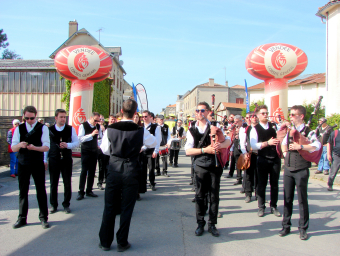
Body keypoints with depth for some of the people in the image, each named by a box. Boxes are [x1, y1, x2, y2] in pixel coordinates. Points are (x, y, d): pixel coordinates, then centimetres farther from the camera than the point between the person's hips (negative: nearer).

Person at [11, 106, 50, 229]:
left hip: (38, 164, -2)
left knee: (41, 191, 3)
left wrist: (34, 147, -30)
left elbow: (46, 147, -11)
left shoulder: (43, 128, -3)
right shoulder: (19, 129, 6)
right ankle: (22, 218, 20)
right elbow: (13, 148, 0)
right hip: (23, 164, 3)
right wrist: (20, 145, -23)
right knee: (23, 191, 8)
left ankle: (43, 218, 14)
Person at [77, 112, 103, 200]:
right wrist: (91, 134, -24)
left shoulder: (98, 126, 7)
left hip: (94, 151, 5)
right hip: (86, 151, -5)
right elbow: (80, 139, -17)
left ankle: (89, 191, 16)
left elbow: (101, 137, 14)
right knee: (84, 171, -7)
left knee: (92, 171, 8)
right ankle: (81, 192, -2)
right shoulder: (83, 126, -8)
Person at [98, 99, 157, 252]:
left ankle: (105, 242, 23)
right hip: (131, 171, -1)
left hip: (114, 169, 1)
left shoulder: (110, 129, -7)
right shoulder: (140, 131, -11)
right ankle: (122, 243, 19)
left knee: (109, 207, 12)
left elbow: (105, 150, 4)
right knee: (127, 208, 10)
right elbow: (154, 143, 8)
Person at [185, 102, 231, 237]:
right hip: (200, 166, 0)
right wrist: (205, 150, -15)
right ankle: (200, 224, 17)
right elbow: (188, 150, -1)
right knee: (200, 195, 4)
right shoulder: (192, 130, 6)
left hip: (215, 165, 0)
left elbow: (228, 141, 5)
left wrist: (220, 145, -18)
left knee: (214, 195, 6)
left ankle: (212, 224, 17)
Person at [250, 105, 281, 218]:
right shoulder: (255, 129, -2)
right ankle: (261, 207, 16)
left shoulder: (274, 126, 6)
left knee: (274, 184, 9)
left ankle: (274, 206, 21)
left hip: (275, 158, 3)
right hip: (263, 159, -2)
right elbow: (253, 145, -12)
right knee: (262, 184, 4)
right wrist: (267, 143, -21)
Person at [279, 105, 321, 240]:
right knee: (287, 199, 10)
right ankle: (286, 226, 21)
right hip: (288, 169, 5)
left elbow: (317, 145, -25)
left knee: (302, 200, 3)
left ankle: (303, 229, 15)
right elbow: (283, 143, 28)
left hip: (301, 170, -5)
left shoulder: (308, 131, -7)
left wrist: (300, 146, -27)